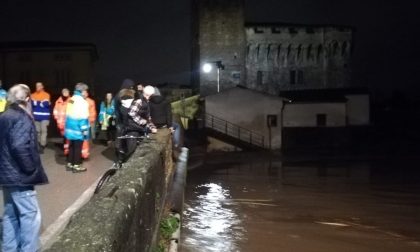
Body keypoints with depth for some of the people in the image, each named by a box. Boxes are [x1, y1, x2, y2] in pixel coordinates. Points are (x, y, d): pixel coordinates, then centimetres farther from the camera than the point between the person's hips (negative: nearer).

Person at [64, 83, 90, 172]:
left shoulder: (71, 100, 11)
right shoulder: (82, 101, -15)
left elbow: (68, 114, 15)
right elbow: (83, 117, -18)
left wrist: (67, 125, 20)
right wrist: (85, 129, -16)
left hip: (70, 127, 8)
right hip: (78, 129, -8)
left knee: (71, 146, 16)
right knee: (77, 147, 0)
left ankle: (69, 163, 22)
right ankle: (76, 165, 4)